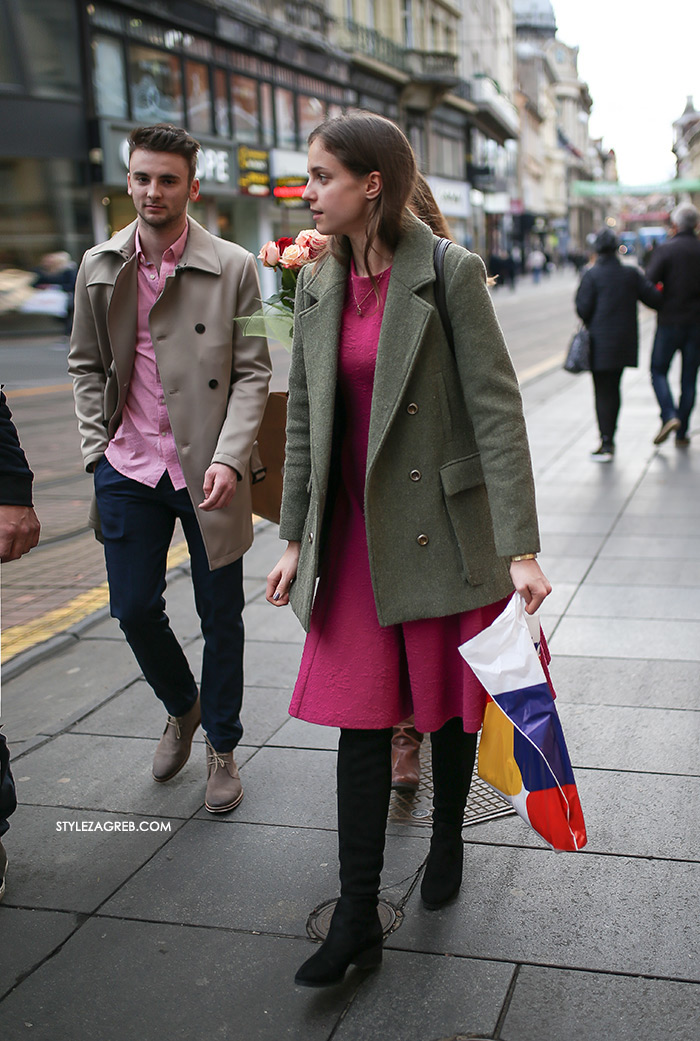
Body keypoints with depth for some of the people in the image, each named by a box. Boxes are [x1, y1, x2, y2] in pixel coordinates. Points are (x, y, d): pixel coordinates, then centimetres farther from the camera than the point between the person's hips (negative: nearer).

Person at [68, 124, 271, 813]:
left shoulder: (233, 267, -4)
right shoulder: (99, 267, 5)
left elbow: (252, 373, -4)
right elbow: (86, 365, 14)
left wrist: (229, 458, -16)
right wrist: (96, 447, 3)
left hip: (207, 471, -2)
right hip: (128, 467, 3)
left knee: (220, 616, 7)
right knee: (133, 609, 7)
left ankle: (221, 747, 27)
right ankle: (181, 708, 37)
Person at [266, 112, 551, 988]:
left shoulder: (450, 273, -10)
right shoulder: (317, 285, 6)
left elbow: (495, 409, -12)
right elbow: (303, 416, 11)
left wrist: (520, 547, -16)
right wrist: (295, 538, 10)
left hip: (444, 526, -4)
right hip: (355, 536, 4)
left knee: (449, 704, 12)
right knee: (360, 718, 3)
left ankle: (447, 840, 40)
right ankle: (357, 920, 12)